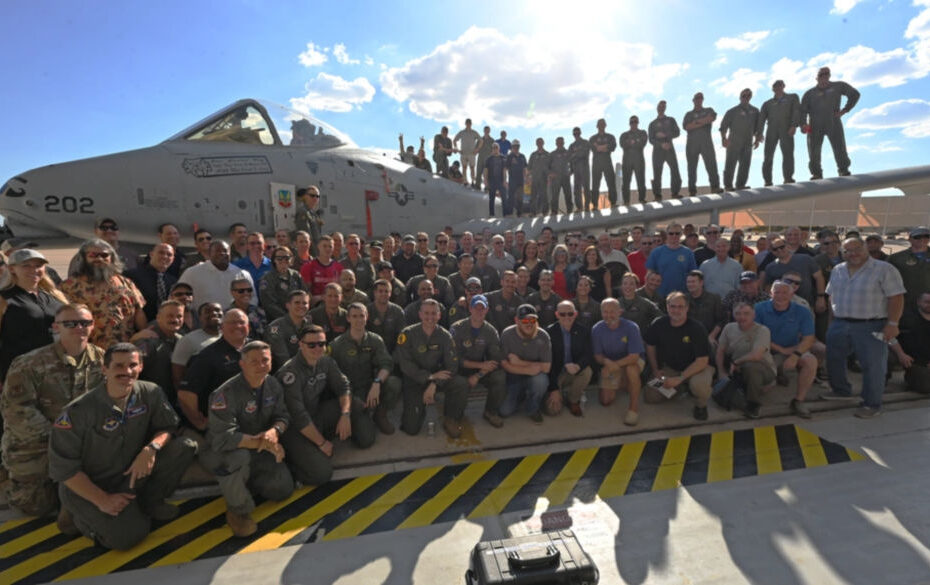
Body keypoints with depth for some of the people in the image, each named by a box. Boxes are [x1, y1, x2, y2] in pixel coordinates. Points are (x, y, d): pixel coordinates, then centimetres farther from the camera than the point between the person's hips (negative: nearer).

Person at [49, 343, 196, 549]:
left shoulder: (150, 393, -11)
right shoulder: (78, 411, -20)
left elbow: (168, 426, -2)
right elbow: (63, 467, -15)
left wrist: (151, 448, -25)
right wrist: (102, 500, -16)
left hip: (132, 473, 4)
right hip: (87, 486, -3)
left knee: (184, 447, -17)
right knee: (128, 535, -22)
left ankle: (148, 502, 4)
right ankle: (81, 516, 10)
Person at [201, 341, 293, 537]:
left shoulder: (273, 385, -5)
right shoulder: (226, 394, -27)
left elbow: (283, 416, -1)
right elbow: (223, 438, -33)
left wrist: (274, 431, -25)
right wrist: (260, 442, -33)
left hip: (260, 451, 6)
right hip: (222, 451, -6)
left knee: (283, 489, -7)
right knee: (239, 456, -41)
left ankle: (245, 481, 22)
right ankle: (238, 510, -13)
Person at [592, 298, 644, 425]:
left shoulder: (631, 327, -22)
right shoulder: (597, 329, -13)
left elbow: (634, 356, -25)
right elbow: (597, 356, -8)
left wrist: (615, 365, -34)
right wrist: (606, 361, -31)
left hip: (631, 361, -3)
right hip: (610, 365, 3)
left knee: (631, 368, -39)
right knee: (606, 401, -11)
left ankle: (634, 406, -21)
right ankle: (621, 385, 22)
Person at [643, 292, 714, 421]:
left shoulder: (697, 328, -20)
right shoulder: (659, 324, -9)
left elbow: (702, 361, -22)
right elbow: (650, 346, 8)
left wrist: (679, 378, -27)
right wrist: (655, 370, 2)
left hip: (696, 368, -4)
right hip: (670, 367, 5)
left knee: (699, 384, -39)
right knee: (651, 396, -11)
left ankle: (701, 405, -1)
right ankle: (682, 388, 18)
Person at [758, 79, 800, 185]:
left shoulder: (792, 97, 22)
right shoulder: (767, 103, 26)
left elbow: (797, 111, 6)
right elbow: (761, 119, 13)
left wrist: (794, 125, -12)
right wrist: (759, 134, -3)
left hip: (786, 129, -1)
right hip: (771, 130, 1)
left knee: (788, 153, -14)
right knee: (768, 156, -9)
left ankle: (788, 179, -19)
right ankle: (768, 181, -9)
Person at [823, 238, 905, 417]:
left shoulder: (884, 269, -9)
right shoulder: (837, 271, 9)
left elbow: (896, 298, -13)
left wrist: (892, 323, -17)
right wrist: (834, 316, 11)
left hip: (870, 327, -6)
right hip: (839, 325, 6)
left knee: (872, 365, -1)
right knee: (833, 359, 15)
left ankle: (872, 404, 10)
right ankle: (841, 390, 35)